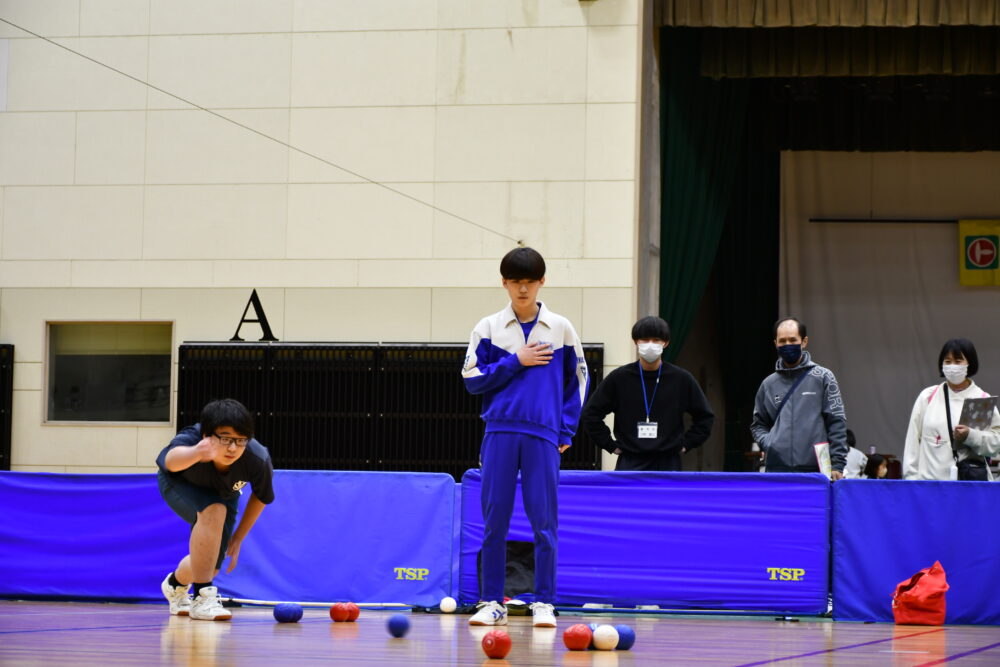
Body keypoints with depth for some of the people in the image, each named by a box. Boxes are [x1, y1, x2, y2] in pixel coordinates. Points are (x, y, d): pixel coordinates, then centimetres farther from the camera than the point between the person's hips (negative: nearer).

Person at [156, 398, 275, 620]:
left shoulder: (258, 460, -35)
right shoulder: (190, 440, -44)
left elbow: (261, 497, -11)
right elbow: (172, 460, -69)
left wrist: (238, 538, -4)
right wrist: (197, 453, -91)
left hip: (223, 493, 4)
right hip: (178, 484, -4)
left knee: (209, 566, 2)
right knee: (214, 511, -35)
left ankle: (175, 585, 40)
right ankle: (203, 599, -25)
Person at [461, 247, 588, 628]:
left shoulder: (561, 329, 7)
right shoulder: (488, 328, 7)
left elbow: (577, 382, 11)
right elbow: (472, 379, 2)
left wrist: (566, 432, 3)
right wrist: (514, 362, -8)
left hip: (543, 437, -1)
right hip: (499, 434, 1)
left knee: (544, 521, -2)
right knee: (494, 520, 0)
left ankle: (544, 603, 3)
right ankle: (492, 603, 6)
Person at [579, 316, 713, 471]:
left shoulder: (681, 379, 1)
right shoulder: (619, 378, -1)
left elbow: (705, 417, 11)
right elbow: (590, 414, 5)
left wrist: (685, 444, 3)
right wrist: (611, 445, 1)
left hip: (667, 464, 1)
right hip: (630, 464, -1)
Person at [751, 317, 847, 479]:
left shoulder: (823, 377, 5)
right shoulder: (769, 384, 14)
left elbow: (836, 423, 1)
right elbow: (758, 424, 24)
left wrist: (837, 465, -7)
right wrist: (766, 443, 2)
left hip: (814, 469, -2)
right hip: (776, 469, 3)